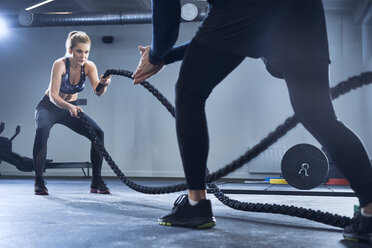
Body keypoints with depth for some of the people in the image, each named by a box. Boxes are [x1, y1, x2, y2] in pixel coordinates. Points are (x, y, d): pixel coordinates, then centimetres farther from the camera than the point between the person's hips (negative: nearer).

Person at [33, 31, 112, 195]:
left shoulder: (89, 66, -14)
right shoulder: (60, 64, -26)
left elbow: (98, 92, -27)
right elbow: (53, 95, -33)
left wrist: (104, 84, -50)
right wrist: (69, 107, -52)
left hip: (71, 108, 4)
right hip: (48, 107, -4)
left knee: (98, 133, -14)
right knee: (42, 131, -35)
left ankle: (96, 182, -3)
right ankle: (39, 181, -22)